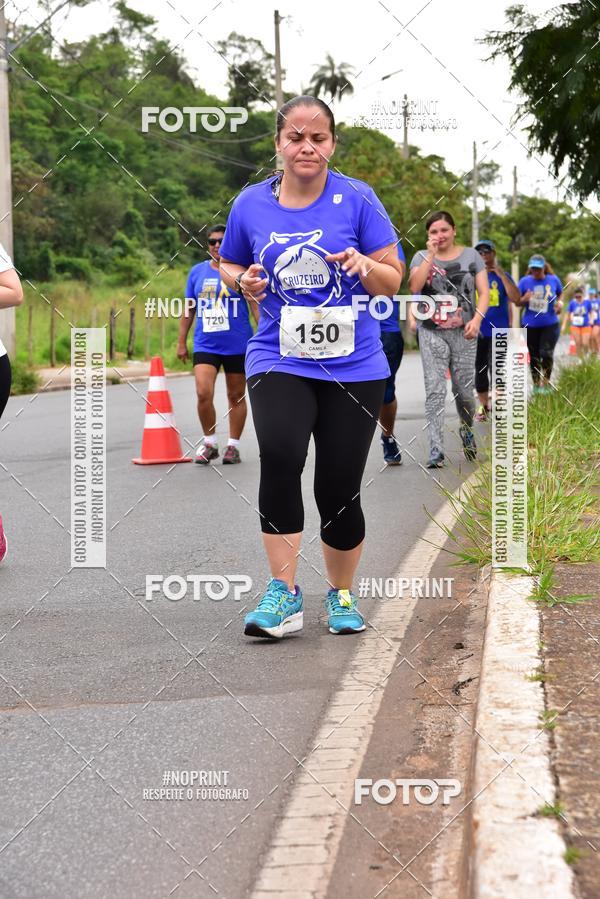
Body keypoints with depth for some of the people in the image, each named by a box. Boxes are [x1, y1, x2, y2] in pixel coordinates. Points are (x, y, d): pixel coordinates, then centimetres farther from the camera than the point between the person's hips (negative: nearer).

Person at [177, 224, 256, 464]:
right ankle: (209, 443, 6)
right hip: (205, 344, 2)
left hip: (237, 345, -2)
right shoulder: (197, 271, 7)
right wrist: (181, 341, 12)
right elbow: (189, 309, 13)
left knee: (236, 396, 8)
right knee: (203, 393, -12)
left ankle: (233, 446, 20)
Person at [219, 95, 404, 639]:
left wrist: (363, 265, -19)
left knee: (339, 489, 3)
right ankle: (283, 593, -17)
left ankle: (342, 596, 27)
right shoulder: (251, 205, 3)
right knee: (280, 457, -26)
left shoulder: (357, 200, -2)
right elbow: (229, 264, 20)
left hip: (353, 365, 0)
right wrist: (243, 281, -3)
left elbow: (393, 281, 2)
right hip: (278, 361, 0)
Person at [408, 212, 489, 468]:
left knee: (464, 390, 3)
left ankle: (467, 432, 34)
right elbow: (415, 287, -11)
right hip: (431, 333, 0)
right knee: (434, 390, -9)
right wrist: (431, 255, -13)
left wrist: (477, 318, -13)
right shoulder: (421, 257, 7)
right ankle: (436, 450, -11)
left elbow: (484, 292, 4)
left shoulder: (471, 256, 8)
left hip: (463, 332, 0)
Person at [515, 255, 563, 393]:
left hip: (550, 325, -1)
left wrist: (560, 303, -5)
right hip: (530, 326, 1)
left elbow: (560, 295, 16)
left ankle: (546, 382, 6)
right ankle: (536, 384, 24)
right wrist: (524, 299, -22)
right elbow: (517, 302, 0)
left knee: (546, 353, -13)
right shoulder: (525, 281, -4)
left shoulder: (553, 280, -1)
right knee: (534, 356, 7)